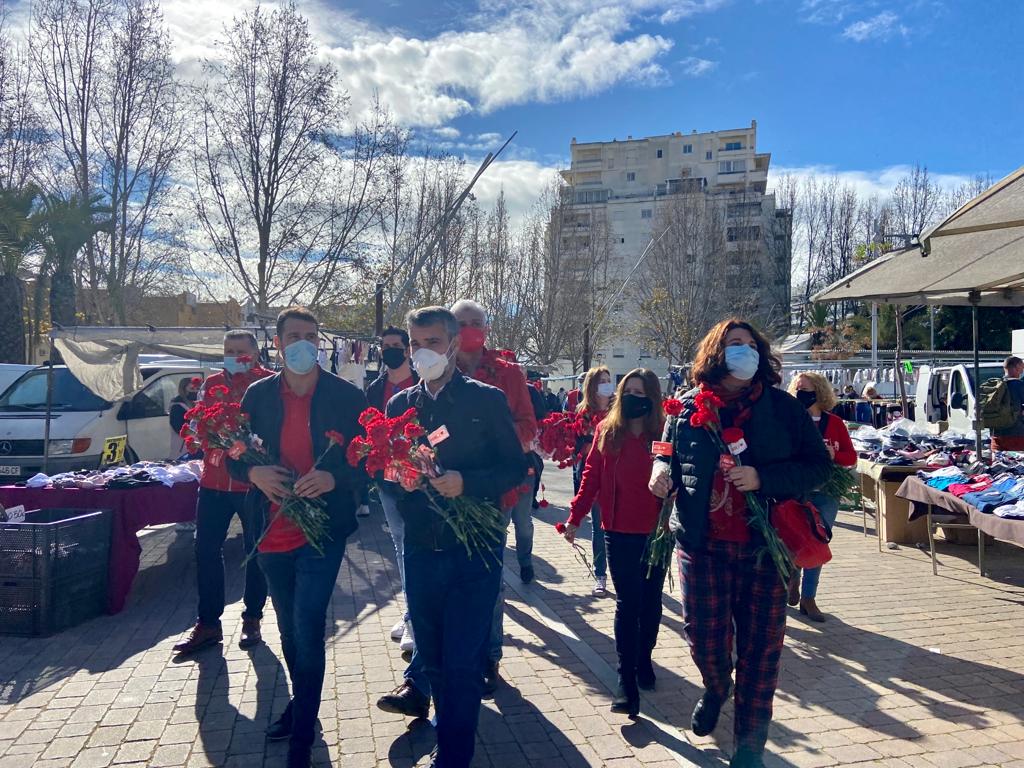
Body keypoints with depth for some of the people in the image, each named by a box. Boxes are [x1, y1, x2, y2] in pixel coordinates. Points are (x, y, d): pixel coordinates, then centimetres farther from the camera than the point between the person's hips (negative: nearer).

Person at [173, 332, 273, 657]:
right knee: (206, 550, 6)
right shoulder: (212, 383, 10)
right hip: (215, 481, 4)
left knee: (255, 552, 8)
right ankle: (207, 623, 18)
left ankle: (252, 620, 22)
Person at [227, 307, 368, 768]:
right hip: (273, 533, 4)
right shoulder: (258, 394, 3)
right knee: (289, 628, 19)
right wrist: (254, 473, -13)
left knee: (307, 630, -8)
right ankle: (301, 703, 42)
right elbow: (234, 455, 8)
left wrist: (334, 479, -22)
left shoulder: (347, 396, -6)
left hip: (322, 532, -4)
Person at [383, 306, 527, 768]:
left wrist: (466, 482, -20)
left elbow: (516, 468, -5)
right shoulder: (400, 405, 7)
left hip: (474, 549, -4)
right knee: (431, 657, 17)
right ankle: (449, 729, 42)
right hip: (421, 551, 4)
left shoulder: (487, 400, -5)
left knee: (462, 663, -1)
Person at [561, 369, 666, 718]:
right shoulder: (607, 431, 1)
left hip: (656, 531, 0)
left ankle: (644, 658, 35)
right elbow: (592, 475, 1)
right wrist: (575, 516, -3)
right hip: (620, 532, 0)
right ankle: (626, 679, 6)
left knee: (650, 600, 15)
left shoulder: (664, 432, -5)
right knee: (627, 603, 3)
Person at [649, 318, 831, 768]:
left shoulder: (783, 407, -1)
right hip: (702, 544, 1)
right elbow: (668, 455, 19)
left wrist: (763, 478, -17)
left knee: (760, 646, 6)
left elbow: (818, 466, -3)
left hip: (765, 546, -1)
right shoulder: (688, 408, 4)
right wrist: (662, 472, -4)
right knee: (703, 635, 5)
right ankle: (715, 690, 43)